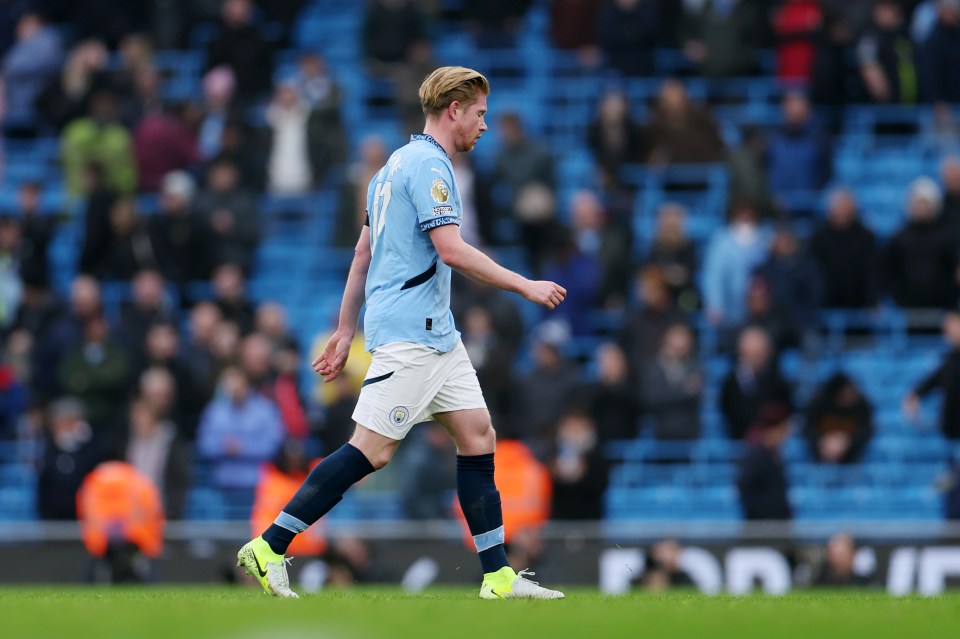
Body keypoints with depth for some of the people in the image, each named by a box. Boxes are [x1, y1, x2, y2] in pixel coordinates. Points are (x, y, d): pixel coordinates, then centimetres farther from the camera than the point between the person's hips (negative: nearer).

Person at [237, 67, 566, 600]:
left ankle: (499, 576, 5)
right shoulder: (428, 165, -12)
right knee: (372, 450, -12)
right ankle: (268, 547, -9)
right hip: (408, 334, -11)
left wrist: (345, 331, 22)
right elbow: (451, 250, -21)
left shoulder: (399, 164, 19)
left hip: (437, 334, 11)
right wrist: (524, 286, -14)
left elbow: (363, 252, 21)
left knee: (477, 436, 6)